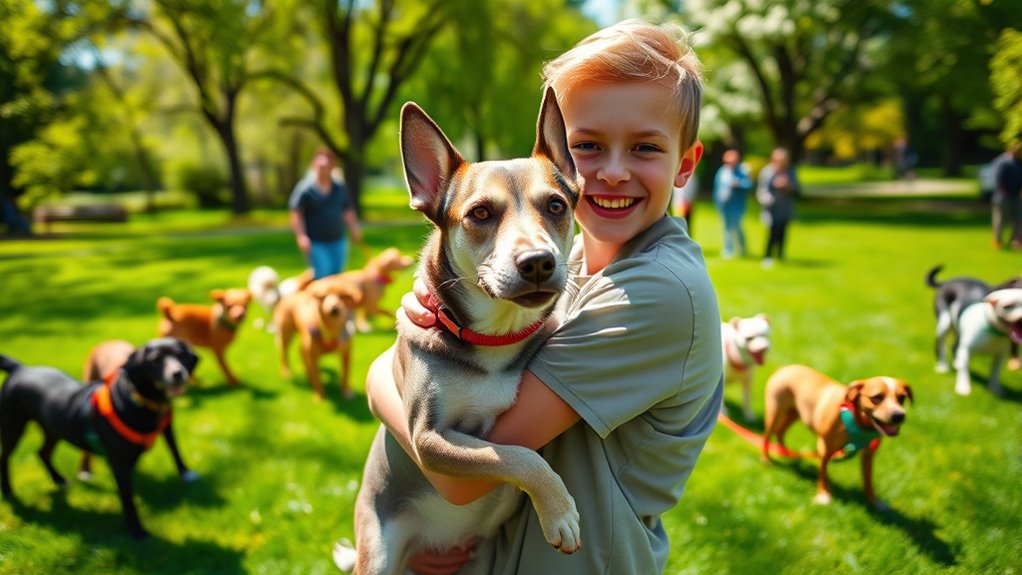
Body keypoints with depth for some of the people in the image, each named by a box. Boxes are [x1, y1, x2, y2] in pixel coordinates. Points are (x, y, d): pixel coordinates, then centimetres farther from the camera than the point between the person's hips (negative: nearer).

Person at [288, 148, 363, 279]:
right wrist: (301, 236, -16)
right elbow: (296, 214, -9)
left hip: (338, 241, 5)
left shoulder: (340, 187, 6)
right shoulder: (305, 188, -10)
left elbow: (348, 211, 16)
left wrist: (354, 229, 11)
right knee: (323, 275, -12)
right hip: (316, 243, -5)